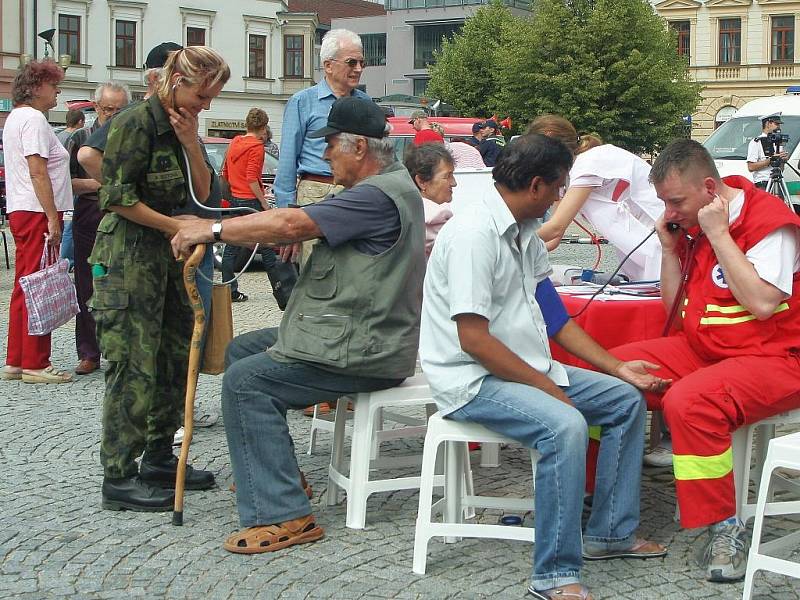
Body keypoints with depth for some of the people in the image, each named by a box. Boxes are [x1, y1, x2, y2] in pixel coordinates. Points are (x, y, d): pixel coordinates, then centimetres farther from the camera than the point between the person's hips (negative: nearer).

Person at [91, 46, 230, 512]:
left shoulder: (183, 128, 13)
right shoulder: (137, 123, -13)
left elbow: (203, 193, 8)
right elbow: (118, 197, -17)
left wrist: (191, 144, -4)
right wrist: (175, 226, -14)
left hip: (170, 256, 9)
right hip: (128, 258, -9)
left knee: (176, 359, 12)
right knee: (134, 368, -7)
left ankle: (159, 459, 24)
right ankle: (119, 478, 0)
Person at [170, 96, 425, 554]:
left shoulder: (379, 196, -20)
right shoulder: (387, 184, 16)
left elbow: (293, 225, -25)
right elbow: (303, 228, 13)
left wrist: (213, 230, -14)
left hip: (364, 352, -11)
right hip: (359, 333, 11)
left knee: (245, 380, -19)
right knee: (242, 349, 18)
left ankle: (282, 515, -19)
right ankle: (278, 474, 26)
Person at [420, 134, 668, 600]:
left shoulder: (525, 236, 10)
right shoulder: (474, 234, -20)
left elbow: (554, 317, 15)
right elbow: (474, 339, -24)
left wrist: (618, 367, 10)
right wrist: (547, 388, -19)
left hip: (528, 367, 10)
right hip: (472, 381, -10)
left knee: (627, 399, 10)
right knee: (565, 425, -33)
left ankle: (611, 532, 16)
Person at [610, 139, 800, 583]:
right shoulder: (691, 225, 8)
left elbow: (762, 303, -26)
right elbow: (674, 307, 13)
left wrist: (718, 234, -22)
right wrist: (670, 248, 0)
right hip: (699, 348, 8)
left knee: (689, 400, -35)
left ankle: (726, 527, -20)